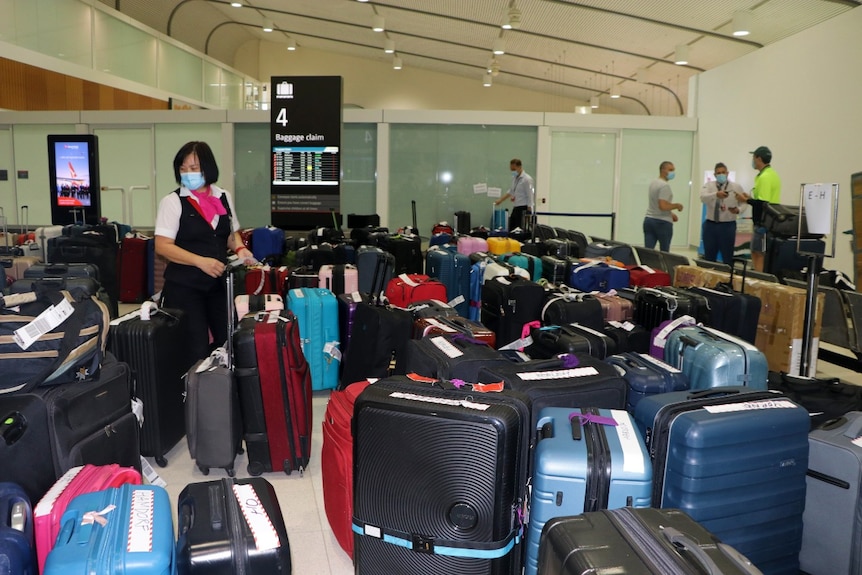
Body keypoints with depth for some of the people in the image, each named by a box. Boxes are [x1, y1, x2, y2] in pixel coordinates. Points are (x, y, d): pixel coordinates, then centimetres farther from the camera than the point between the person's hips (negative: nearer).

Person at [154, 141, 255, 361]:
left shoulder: (223, 198, 7)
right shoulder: (173, 201, -6)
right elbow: (162, 246, -12)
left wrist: (239, 249, -4)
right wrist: (200, 261, -24)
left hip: (219, 283, 4)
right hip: (184, 286, -4)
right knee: (196, 351, 0)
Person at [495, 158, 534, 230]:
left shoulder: (527, 179, -13)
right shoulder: (514, 177, 11)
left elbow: (530, 197, -14)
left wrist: (528, 214, -16)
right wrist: (501, 200, 30)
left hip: (523, 208, -8)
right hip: (516, 208, 8)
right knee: (511, 229, 6)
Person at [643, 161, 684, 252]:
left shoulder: (654, 183, 14)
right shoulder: (665, 185, -16)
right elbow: (663, 206, -25)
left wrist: (670, 214, 23)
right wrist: (677, 206, -9)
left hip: (648, 219, 8)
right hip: (662, 222, -8)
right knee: (664, 252, 6)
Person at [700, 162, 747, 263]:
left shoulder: (736, 187, 3)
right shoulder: (709, 185, 4)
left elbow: (745, 203, 3)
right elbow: (703, 197, -16)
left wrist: (738, 210, -19)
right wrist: (716, 194, -35)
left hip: (728, 226, -1)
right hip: (710, 225, 2)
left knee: (727, 258, 3)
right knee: (709, 257, 9)